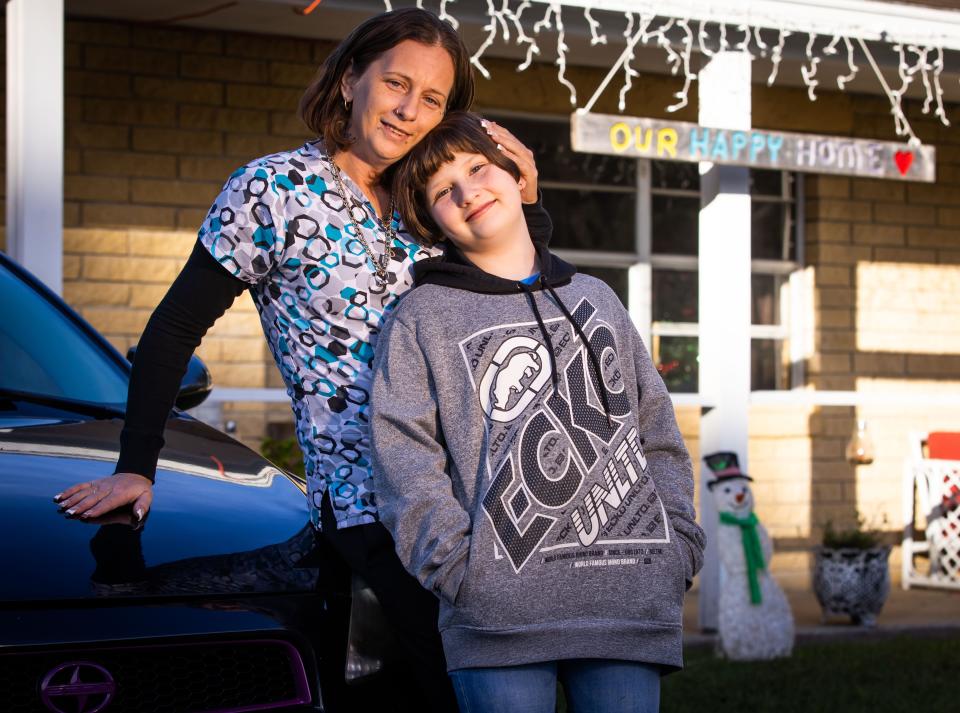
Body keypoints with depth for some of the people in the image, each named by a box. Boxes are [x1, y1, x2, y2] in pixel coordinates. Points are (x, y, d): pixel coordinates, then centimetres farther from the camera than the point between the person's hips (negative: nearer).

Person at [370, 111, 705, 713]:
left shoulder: (597, 301, 21)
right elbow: (405, 458, 0)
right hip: (499, 608, -3)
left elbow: (657, 432, 20)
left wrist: (680, 544, 7)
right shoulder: (422, 319, 8)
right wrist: (460, 567, -12)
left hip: (631, 599, 3)